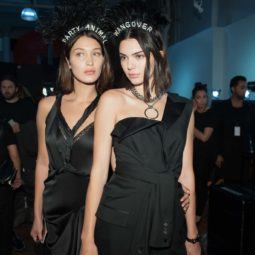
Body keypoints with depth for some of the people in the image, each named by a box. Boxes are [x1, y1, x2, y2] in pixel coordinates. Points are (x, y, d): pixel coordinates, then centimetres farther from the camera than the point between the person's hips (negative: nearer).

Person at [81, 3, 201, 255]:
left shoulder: (182, 109, 3)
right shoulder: (112, 100, -5)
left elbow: (185, 172, 5)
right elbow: (99, 171, -7)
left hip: (168, 222, 3)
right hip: (120, 221, -3)